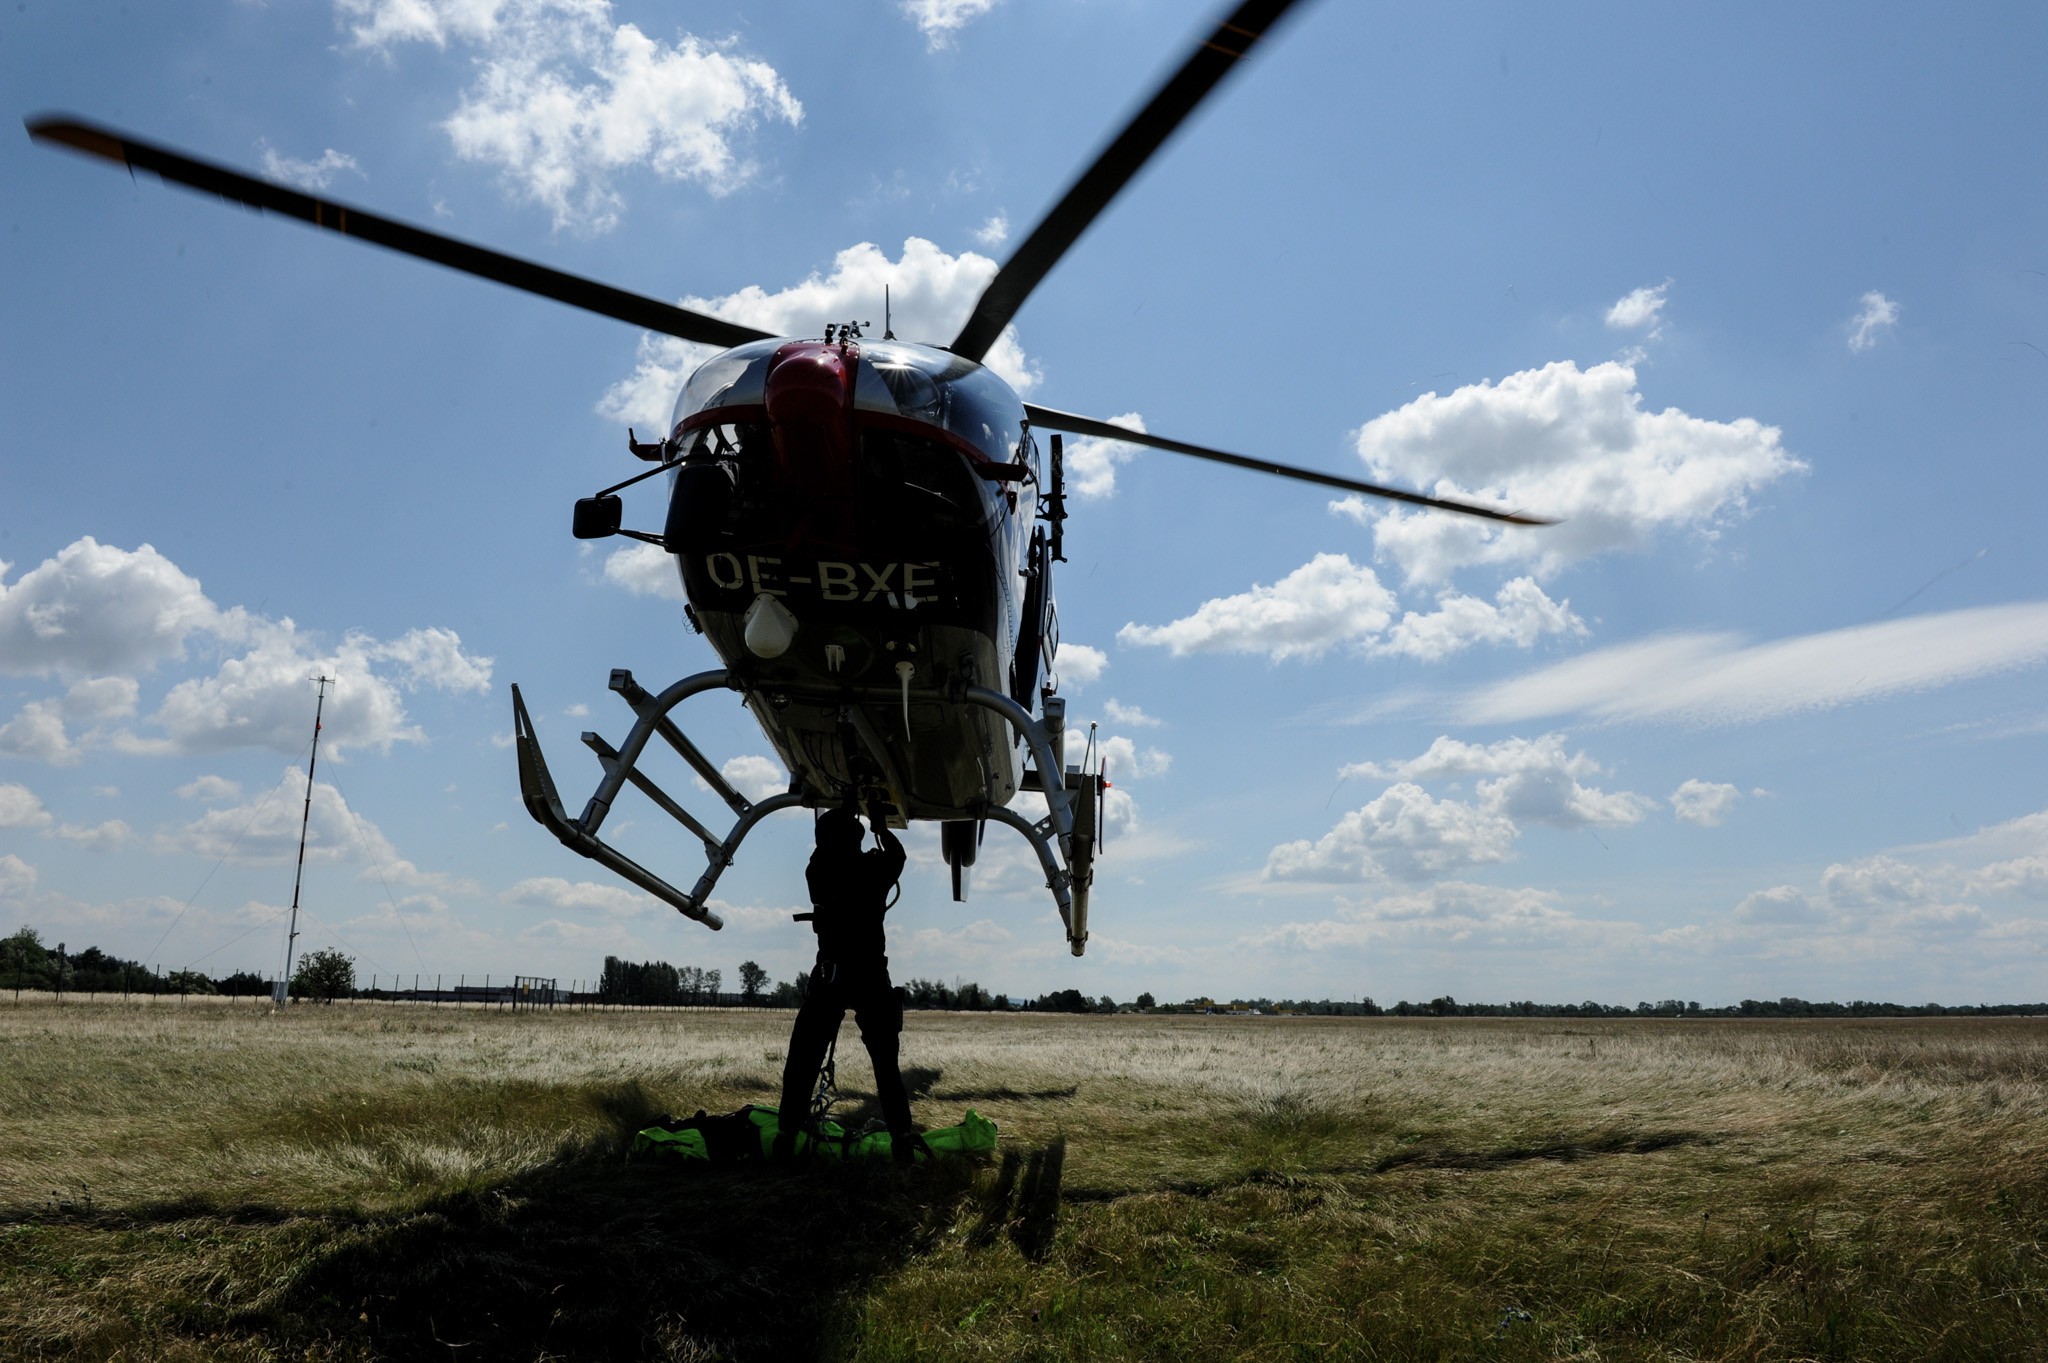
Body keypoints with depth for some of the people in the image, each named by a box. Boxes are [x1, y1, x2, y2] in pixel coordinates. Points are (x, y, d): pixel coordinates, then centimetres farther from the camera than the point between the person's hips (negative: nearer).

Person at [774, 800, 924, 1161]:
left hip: (830, 975, 0)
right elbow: (897, 854, 21)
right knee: (886, 1063, 9)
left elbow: (823, 854, 23)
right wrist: (880, 824, 34)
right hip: (872, 975, 0)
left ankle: (786, 1138, 0)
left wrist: (838, 818, 32)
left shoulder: (817, 873, -1)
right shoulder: (875, 869, -3)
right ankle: (902, 1140, 4)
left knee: (802, 1061, 6)